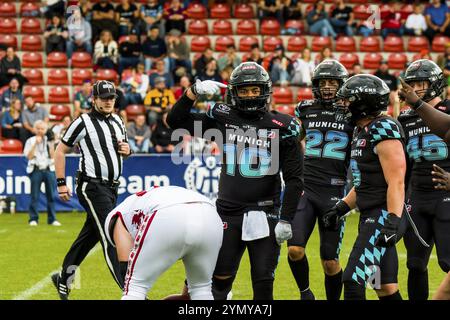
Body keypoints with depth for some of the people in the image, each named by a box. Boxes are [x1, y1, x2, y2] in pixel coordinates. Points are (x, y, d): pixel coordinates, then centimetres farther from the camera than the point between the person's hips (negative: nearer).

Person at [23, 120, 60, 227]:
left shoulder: (49, 141, 9)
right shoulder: (31, 141, 6)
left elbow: (53, 156, 0)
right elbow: (29, 156, -5)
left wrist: (51, 144, -8)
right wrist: (35, 144, -10)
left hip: (49, 169, 2)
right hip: (36, 170, -2)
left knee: (51, 196, 2)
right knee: (35, 196, -3)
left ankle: (52, 219, 7)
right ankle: (33, 219, 1)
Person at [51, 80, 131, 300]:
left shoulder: (117, 121, 12)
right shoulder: (83, 122, -9)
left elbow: (123, 149, 26)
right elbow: (60, 151, -3)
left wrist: (127, 150, 1)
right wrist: (61, 183, -8)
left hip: (111, 187, 8)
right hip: (91, 187, -8)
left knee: (90, 236, 15)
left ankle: (63, 279, 31)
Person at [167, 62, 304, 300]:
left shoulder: (281, 127, -4)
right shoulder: (223, 118, 3)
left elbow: (293, 179, -3)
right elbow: (175, 121, 4)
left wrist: (286, 220, -8)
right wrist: (194, 91, -9)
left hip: (264, 215, -2)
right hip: (228, 214, 2)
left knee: (263, 283, -1)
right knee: (220, 280, 3)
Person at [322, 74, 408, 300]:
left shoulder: (384, 131, -15)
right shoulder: (362, 132, 15)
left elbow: (396, 182, -21)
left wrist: (393, 221, -26)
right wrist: (341, 208, 20)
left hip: (384, 216, -10)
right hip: (370, 217, 10)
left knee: (353, 281, -13)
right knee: (385, 287, 13)